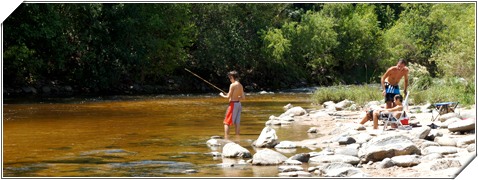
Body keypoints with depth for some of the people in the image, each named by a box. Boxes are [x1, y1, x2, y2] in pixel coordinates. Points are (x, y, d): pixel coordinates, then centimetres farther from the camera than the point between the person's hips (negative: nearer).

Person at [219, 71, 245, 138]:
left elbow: (228, 97, -13)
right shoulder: (240, 85, 8)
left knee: (226, 123, -3)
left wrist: (222, 95, 5)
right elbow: (243, 97, 10)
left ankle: (226, 138, -10)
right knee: (236, 123, 10)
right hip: (239, 104, 7)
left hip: (233, 104, -7)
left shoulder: (232, 85, -13)